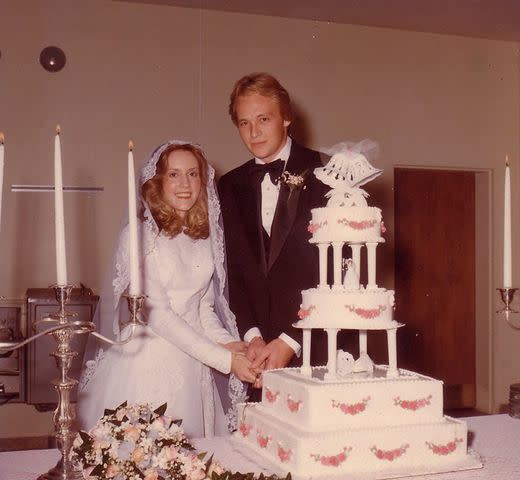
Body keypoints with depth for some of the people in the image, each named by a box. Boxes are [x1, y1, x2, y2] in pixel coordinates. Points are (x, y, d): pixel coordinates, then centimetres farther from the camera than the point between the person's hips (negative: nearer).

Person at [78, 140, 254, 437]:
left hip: (192, 368, 5)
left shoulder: (206, 237, 8)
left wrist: (227, 342, -6)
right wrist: (224, 359, -17)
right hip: (143, 365, -5)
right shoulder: (139, 235, -10)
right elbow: (156, 312, -15)